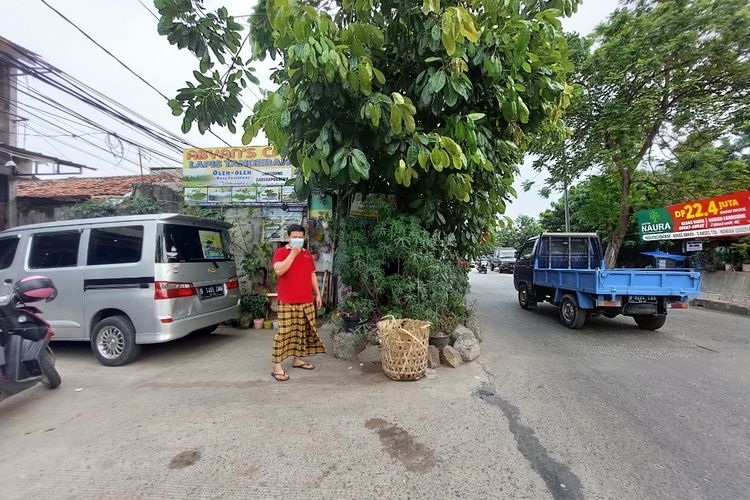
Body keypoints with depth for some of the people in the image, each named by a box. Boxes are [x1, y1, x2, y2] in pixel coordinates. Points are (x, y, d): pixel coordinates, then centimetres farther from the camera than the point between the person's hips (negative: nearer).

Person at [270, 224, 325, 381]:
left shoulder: (307, 254, 14)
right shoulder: (280, 252, -3)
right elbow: (279, 271, -21)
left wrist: (318, 294, 15)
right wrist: (293, 253, -19)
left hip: (307, 302, 6)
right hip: (287, 302, -6)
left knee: (303, 331, 11)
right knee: (284, 332, -6)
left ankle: (297, 359, 26)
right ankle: (277, 366, 1)